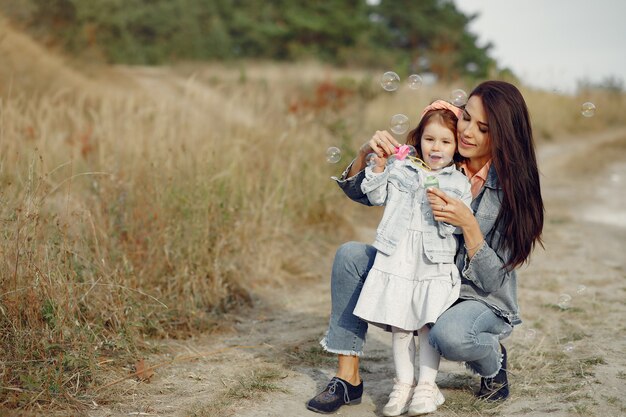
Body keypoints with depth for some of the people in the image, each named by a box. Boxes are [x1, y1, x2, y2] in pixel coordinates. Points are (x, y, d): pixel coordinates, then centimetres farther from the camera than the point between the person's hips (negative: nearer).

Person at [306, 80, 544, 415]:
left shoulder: (511, 187, -18)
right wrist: (365, 154, -21)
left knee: (449, 335, -38)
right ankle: (348, 379, -9)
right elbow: (361, 193, -1)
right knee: (351, 255, -14)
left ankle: (493, 363, 1)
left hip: (483, 300, -5)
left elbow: (493, 280, -19)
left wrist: (468, 224, -33)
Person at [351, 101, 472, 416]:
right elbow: (376, 196, 8)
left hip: (435, 262, -1)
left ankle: (427, 385, 11)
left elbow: (454, 225, -1)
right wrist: (378, 166, -4)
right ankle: (403, 383, 16)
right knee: (399, 323, 5)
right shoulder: (400, 166, 9)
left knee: (429, 324, -1)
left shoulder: (458, 183, 5)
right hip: (398, 258, 1)